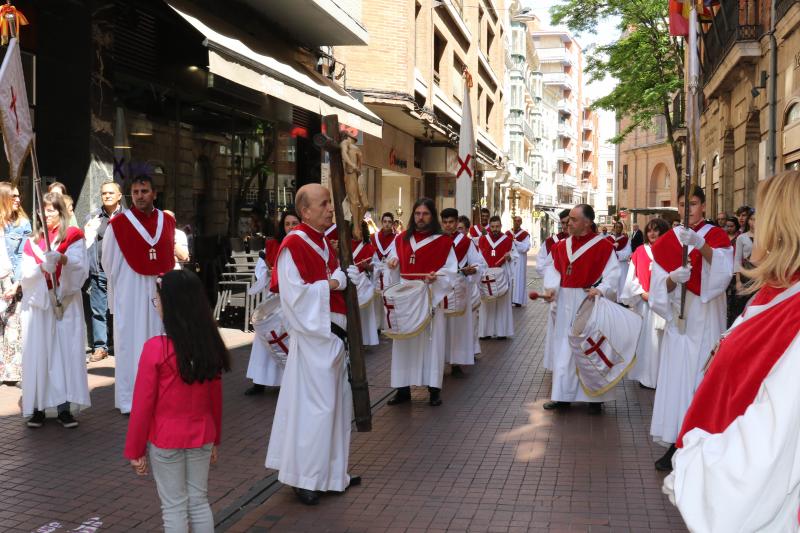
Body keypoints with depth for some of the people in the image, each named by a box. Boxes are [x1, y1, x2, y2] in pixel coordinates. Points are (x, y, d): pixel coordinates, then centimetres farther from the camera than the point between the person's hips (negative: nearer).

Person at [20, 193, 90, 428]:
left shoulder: (74, 236, 6)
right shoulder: (33, 241, 14)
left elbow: (81, 267, -6)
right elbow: (25, 275, 3)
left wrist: (63, 259, -25)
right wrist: (43, 267, -16)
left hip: (66, 302, -2)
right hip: (37, 302, 2)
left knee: (67, 352, -5)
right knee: (38, 353, -1)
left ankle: (64, 407, -4)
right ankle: (37, 406, 2)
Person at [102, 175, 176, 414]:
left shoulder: (168, 222, 5)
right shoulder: (118, 224, -6)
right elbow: (109, 264, 0)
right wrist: (119, 290, 5)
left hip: (161, 293, 4)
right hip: (130, 296, -4)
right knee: (131, 344, 0)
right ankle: (129, 400, 8)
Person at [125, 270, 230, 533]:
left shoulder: (156, 348, -20)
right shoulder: (210, 345, -6)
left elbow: (143, 404, -14)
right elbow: (216, 398, 3)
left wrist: (135, 450, -2)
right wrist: (215, 439, 15)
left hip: (165, 441, -4)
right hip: (202, 438, 4)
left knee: (174, 507, 9)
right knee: (199, 501, 16)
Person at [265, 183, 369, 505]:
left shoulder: (324, 242, 13)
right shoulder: (294, 244, -15)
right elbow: (294, 294, -20)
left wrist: (343, 277, -2)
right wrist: (331, 284, -14)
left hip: (332, 334, 9)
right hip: (313, 336, -9)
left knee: (337, 403, 14)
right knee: (316, 406, -3)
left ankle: (333, 472, 26)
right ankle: (304, 478, 10)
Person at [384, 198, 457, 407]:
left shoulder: (443, 242, -4)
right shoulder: (401, 239, 9)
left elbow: (450, 271, -6)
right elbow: (394, 265, 17)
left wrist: (436, 277, -24)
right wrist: (392, 262, -5)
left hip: (431, 298, -4)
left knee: (431, 341, 0)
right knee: (404, 341, 6)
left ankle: (434, 389, 8)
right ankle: (403, 388, 14)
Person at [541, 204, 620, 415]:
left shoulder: (603, 245, -9)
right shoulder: (562, 245, 7)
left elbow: (613, 272, -12)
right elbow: (553, 268, 5)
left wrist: (601, 289, -28)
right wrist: (551, 287, -13)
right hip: (565, 302, 5)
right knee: (564, 347, 9)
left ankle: (595, 396, 13)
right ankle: (563, 394, 18)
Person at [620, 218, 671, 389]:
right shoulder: (640, 251, 6)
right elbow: (632, 276, 6)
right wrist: (642, 293, -5)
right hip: (643, 302, 2)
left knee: (660, 340, 0)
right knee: (644, 339, 4)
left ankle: (661, 376, 8)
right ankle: (645, 376, 12)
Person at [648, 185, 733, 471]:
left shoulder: (717, 235, 1)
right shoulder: (667, 241, 7)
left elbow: (724, 270, -19)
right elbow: (659, 284, 2)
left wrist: (700, 244, -36)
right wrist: (673, 278, -20)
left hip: (707, 319, -2)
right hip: (678, 317, 2)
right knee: (675, 377, -2)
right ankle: (675, 444, 3)